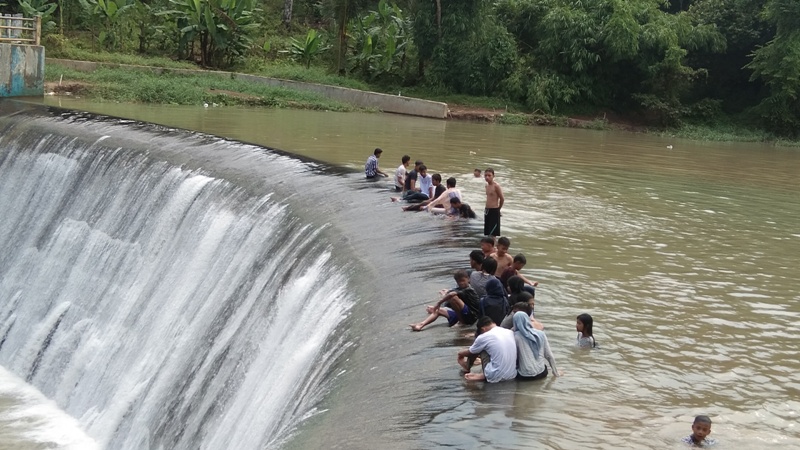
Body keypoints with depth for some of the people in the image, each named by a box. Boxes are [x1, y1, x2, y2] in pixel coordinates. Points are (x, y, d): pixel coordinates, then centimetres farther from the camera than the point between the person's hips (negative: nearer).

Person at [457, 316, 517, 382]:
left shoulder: (483, 337, -6)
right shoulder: (510, 332, 7)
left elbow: (470, 352, 15)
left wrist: (461, 354, 39)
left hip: (496, 377, -5)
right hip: (512, 375, 5)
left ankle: (467, 366, 37)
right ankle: (483, 375, 22)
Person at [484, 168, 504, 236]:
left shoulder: (496, 186, -13)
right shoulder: (487, 186, 11)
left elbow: (502, 199, -10)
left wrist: (498, 209, 3)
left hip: (494, 212, -8)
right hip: (487, 211, 8)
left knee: (492, 234, -7)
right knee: (487, 233, 10)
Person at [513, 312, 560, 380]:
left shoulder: (516, 336, -10)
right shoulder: (541, 334, 0)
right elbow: (549, 356, 5)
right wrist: (555, 372, 17)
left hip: (524, 376, -3)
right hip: (541, 374, 4)